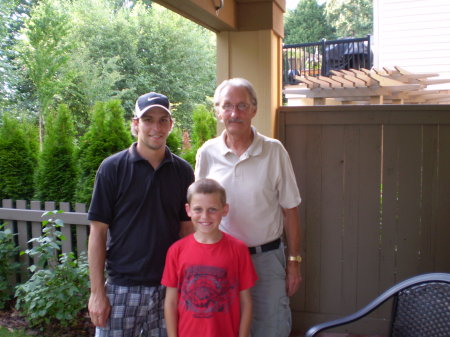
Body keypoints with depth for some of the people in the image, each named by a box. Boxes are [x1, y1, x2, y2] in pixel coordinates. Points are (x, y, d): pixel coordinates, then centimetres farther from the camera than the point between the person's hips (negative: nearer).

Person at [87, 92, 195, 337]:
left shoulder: (183, 171, 2)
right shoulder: (112, 168, -5)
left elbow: (187, 228, 8)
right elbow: (98, 232, -4)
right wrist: (97, 292, -6)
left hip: (169, 288, 2)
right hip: (121, 287, -2)